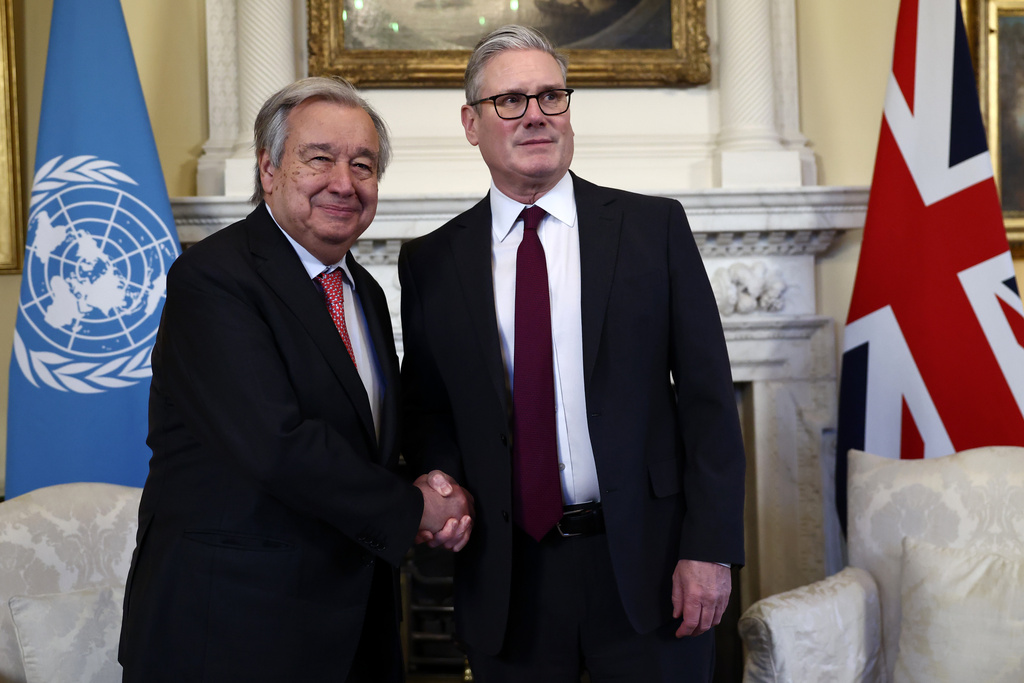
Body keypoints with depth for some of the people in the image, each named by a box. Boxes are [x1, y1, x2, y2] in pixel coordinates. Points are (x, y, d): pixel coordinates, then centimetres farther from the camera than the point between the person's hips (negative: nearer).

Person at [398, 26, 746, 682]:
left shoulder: (654, 226, 0)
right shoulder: (431, 263, 4)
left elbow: (707, 394, -3)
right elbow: (426, 408, 12)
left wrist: (710, 547, -9)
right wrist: (440, 482, -9)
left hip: (647, 560, -1)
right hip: (507, 573, 1)